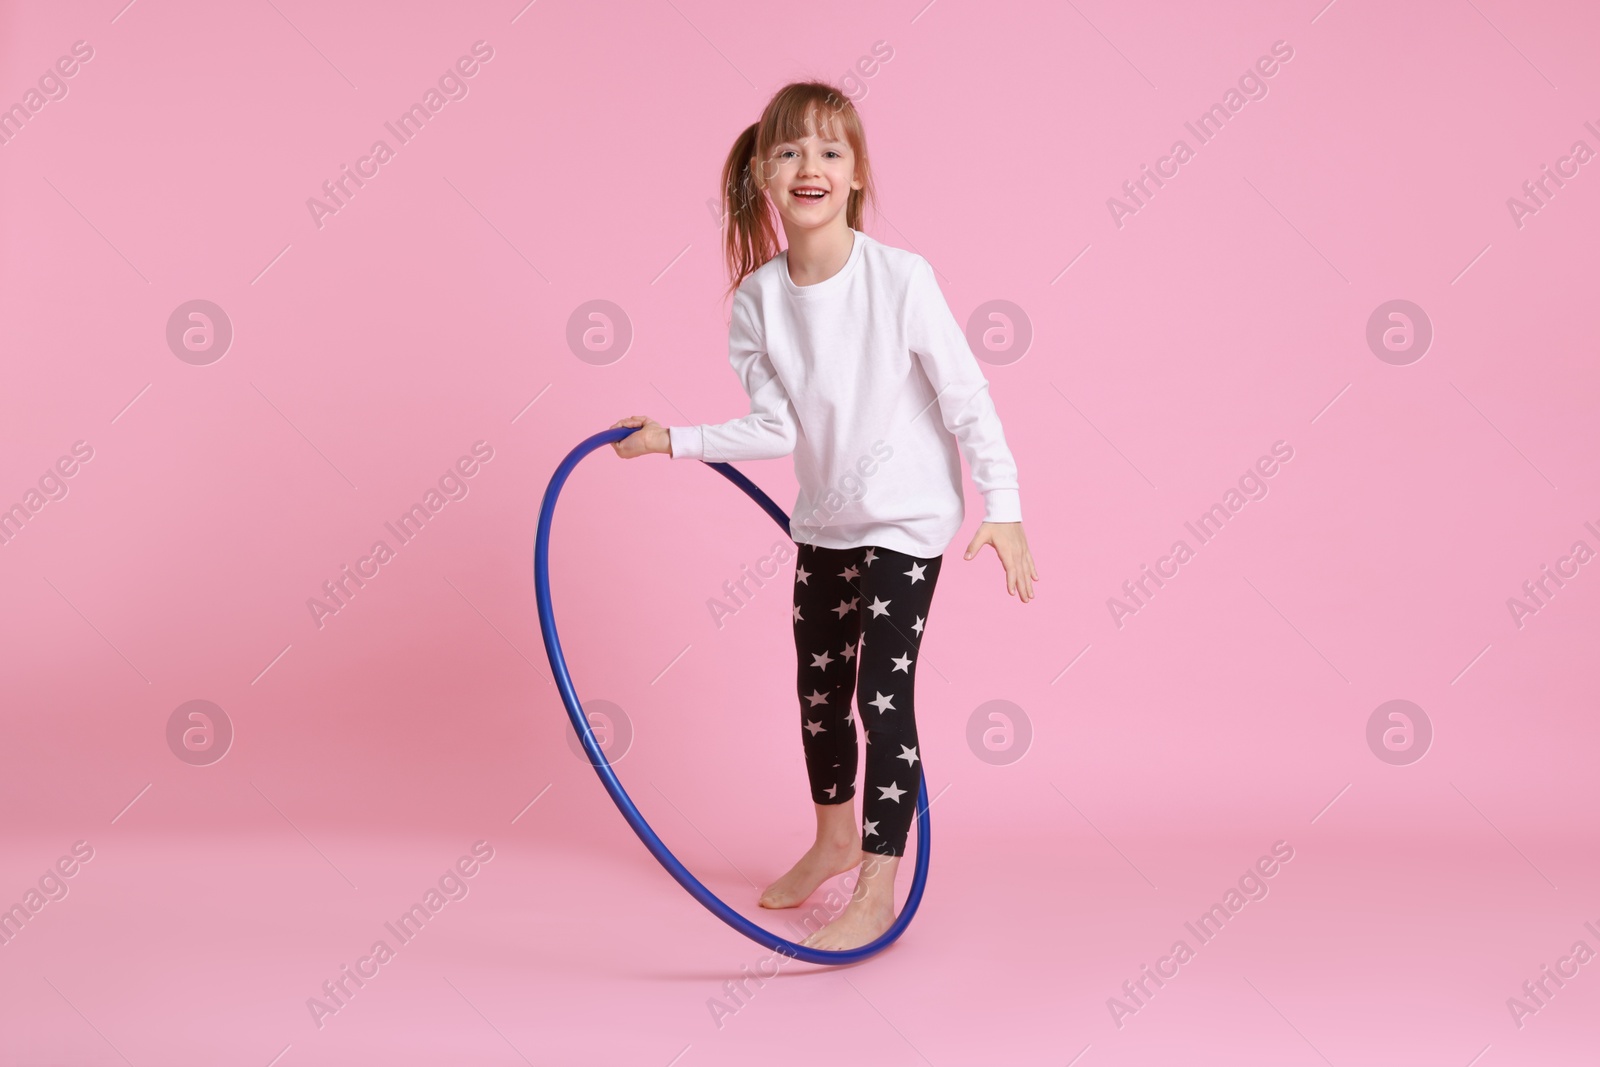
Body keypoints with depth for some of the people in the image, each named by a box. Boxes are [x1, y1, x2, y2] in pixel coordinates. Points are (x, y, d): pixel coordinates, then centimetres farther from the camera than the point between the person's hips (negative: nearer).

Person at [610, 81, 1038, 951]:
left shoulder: (900, 277, -21)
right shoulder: (757, 298, -8)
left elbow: (967, 399, -16)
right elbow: (775, 428, -3)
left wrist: (1001, 508, -16)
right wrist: (672, 439, -7)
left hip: (906, 518, -5)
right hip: (824, 519, 6)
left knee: (882, 693, -7)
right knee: (818, 685, 18)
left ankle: (878, 891, 7)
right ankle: (835, 839, 42)